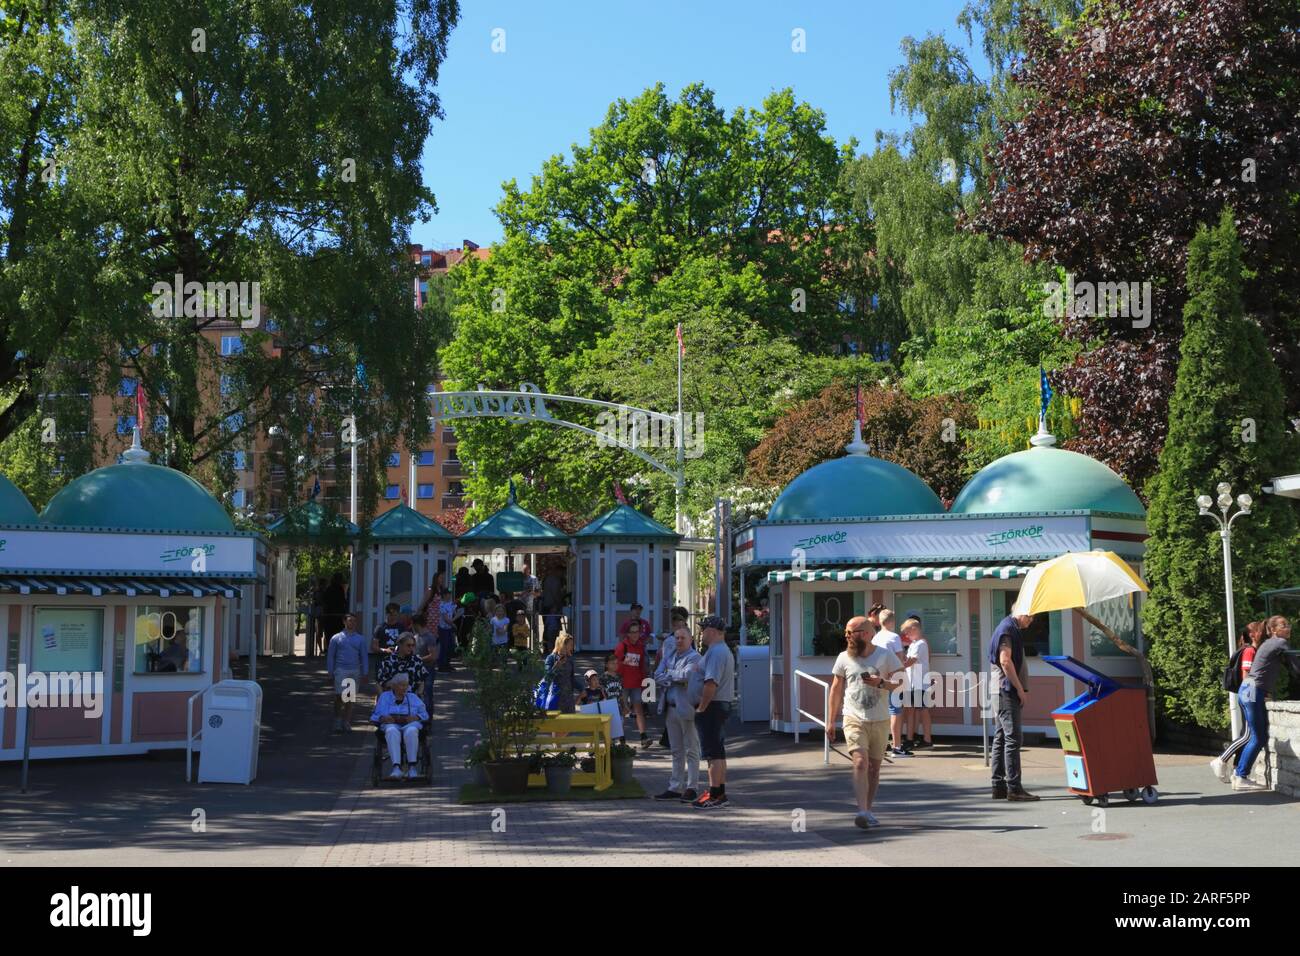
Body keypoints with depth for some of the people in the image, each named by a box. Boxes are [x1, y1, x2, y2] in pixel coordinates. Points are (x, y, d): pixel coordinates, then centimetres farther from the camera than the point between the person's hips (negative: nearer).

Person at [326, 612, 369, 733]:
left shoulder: (360, 639, 10)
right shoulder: (336, 638, 5)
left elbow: (364, 656, 10)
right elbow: (330, 656, 6)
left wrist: (365, 673, 4)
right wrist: (330, 672, -1)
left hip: (355, 672, 2)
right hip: (341, 670, -2)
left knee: (350, 698, 6)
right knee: (339, 697, -8)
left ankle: (346, 722, 13)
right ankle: (337, 723, 1)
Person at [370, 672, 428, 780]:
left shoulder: (413, 698, 26)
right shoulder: (384, 697, 24)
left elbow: (424, 714, 15)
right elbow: (374, 717, 15)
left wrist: (416, 717, -7)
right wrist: (383, 718, -8)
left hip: (410, 724, 1)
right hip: (391, 724, 0)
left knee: (411, 731, -38)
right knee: (392, 732, -39)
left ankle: (412, 767, -40)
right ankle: (396, 768, -50)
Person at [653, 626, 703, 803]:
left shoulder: (695, 657, -8)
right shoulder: (669, 654, 13)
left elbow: (686, 675, -24)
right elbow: (657, 677, 5)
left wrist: (669, 674, -7)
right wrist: (675, 678, -11)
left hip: (687, 709, -7)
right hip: (670, 708, 7)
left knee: (691, 751, 0)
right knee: (676, 752, 13)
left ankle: (692, 788, 3)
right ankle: (675, 788, 18)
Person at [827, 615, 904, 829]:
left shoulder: (885, 655, -3)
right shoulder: (844, 658, 2)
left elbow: (901, 681, -5)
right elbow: (836, 689, 10)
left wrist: (881, 683, -23)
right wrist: (831, 721, 10)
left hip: (880, 722, 1)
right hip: (854, 720, -1)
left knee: (874, 767, 9)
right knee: (860, 763, -18)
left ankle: (868, 810, 24)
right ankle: (862, 812, -23)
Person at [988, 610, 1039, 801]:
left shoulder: (1013, 629, 20)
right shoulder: (1007, 628, -12)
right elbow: (1005, 661, -20)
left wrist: (1022, 689, 17)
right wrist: (1020, 689, -16)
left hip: (1005, 692, 10)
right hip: (1006, 690, -10)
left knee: (1001, 738, 9)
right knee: (1012, 738, -10)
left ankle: (999, 786, 11)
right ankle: (1013, 788, -11)